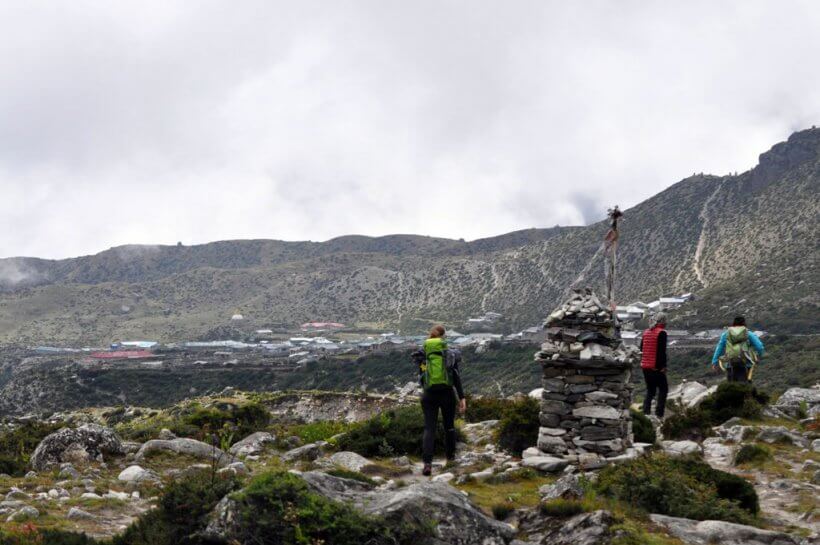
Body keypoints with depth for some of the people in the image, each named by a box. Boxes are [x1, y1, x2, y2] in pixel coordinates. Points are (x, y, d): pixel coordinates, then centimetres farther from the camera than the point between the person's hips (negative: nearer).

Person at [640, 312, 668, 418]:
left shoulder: (646, 332, 12)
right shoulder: (661, 333, -10)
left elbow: (641, 349, 16)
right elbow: (662, 351, -16)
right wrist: (663, 366, -12)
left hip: (645, 366, 7)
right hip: (657, 367, -7)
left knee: (650, 390, 16)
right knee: (663, 389, 5)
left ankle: (646, 412, 7)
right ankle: (659, 413, -4)